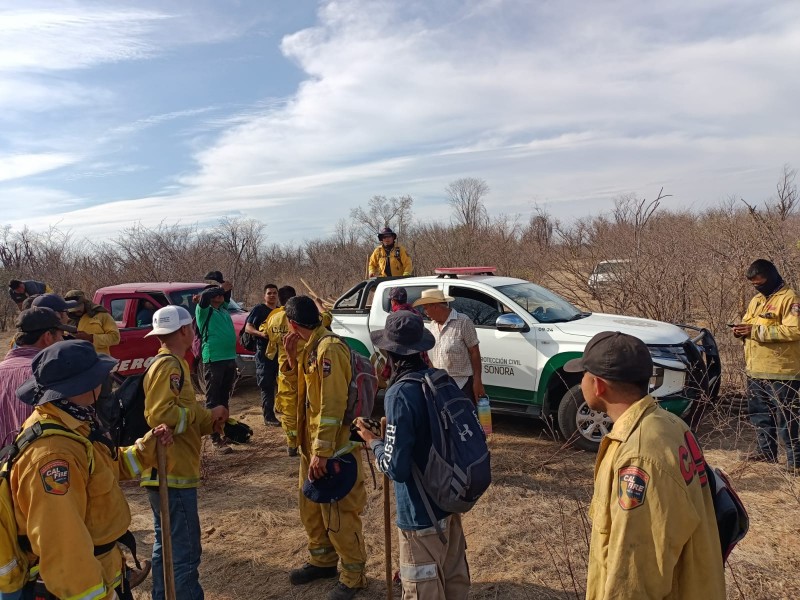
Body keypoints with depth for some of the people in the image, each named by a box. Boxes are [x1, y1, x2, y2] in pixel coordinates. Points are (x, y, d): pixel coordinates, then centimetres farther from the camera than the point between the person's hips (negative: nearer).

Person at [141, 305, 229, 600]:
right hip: (172, 473, -11)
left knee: (167, 547, 20)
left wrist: (208, 422, 1)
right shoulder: (168, 365, -16)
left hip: (169, 471, 11)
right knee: (185, 552, -3)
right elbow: (161, 415, -27)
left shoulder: (170, 363, 15)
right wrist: (206, 414, -15)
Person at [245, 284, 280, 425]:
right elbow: (248, 327, -8)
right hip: (264, 352, -6)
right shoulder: (258, 309, -1)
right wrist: (260, 333, -26)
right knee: (267, 385, -4)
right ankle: (268, 416, 0)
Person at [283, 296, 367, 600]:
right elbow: (300, 388, 16)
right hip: (312, 444, 10)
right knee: (311, 507, 22)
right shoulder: (310, 348, 8)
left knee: (339, 514, 2)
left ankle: (353, 575, 20)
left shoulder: (328, 348, -22)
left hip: (332, 448, -10)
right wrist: (291, 357, 2)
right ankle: (322, 560, 40)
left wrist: (322, 452, -23)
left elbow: (332, 405, -25)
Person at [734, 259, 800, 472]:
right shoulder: (757, 299, 14)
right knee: (760, 413, 17)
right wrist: (742, 330, -2)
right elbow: (748, 322, 23)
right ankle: (765, 450, 30)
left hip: (781, 372, -8)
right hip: (755, 370, 9)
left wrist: (755, 330, -24)